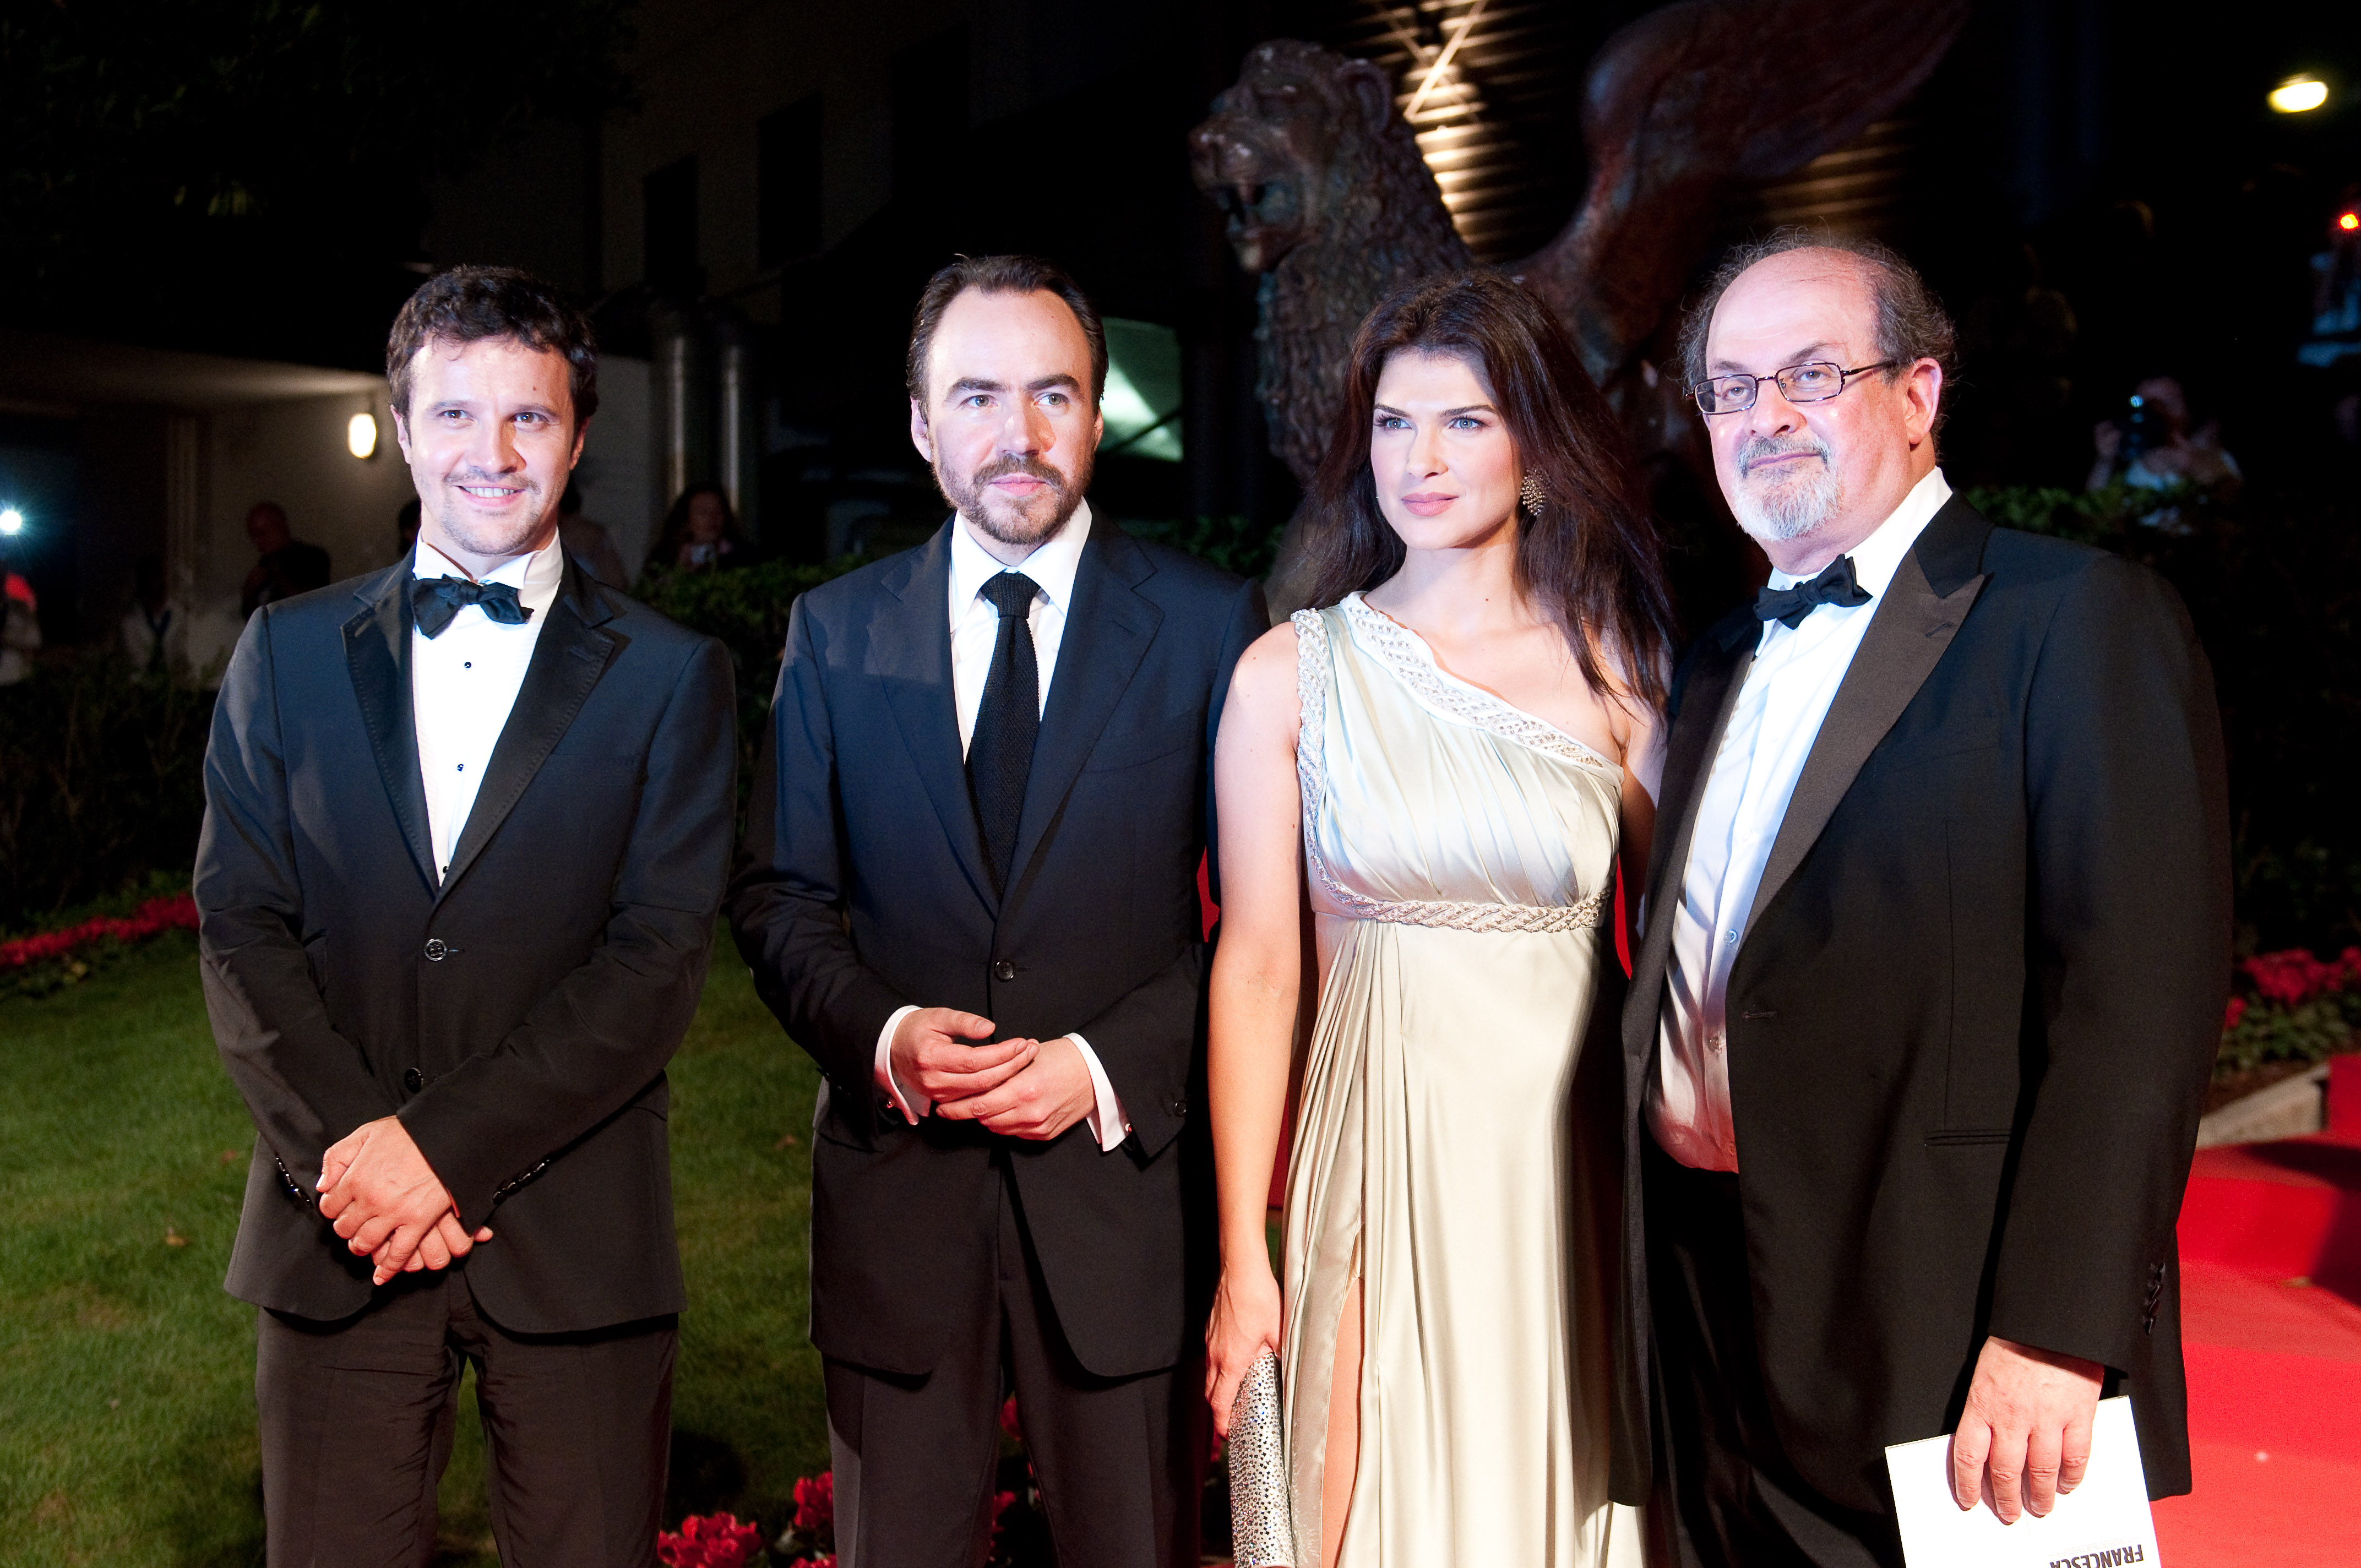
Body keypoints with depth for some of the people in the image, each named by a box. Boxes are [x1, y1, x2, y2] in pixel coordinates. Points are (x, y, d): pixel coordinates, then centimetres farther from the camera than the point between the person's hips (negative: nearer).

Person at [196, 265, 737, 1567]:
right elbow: (240, 927, 3)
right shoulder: (288, 652, 9)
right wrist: (348, 1145, -10)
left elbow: (660, 952, -7)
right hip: (338, 1230, 2)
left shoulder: (669, 676, 1)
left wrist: (449, 1144, -14)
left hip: (575, 1241, -1)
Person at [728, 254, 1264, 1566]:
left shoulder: (1212, 624, -2)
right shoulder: (836, 630, 5)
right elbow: (779, 896, 7)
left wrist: (1110, 1063, -15)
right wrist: (881, 1034, -11)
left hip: (1124, 1178, -1)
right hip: (897, 1177, 2)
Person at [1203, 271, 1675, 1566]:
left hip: (1577, 1161, 1)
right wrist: (1241, 1257, -5)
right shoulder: (1292, 674, -1)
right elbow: (1256, 968, -3)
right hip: (1383, 1155, -1)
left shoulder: (1615, 668, 0)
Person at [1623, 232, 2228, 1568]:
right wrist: (1656, 1302, 11)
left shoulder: (2084, 618, -8)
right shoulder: (1720, 665, 14)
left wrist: (2053, 1336, -22)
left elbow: (2139, 997, -16)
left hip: (1935, 1352, -6)